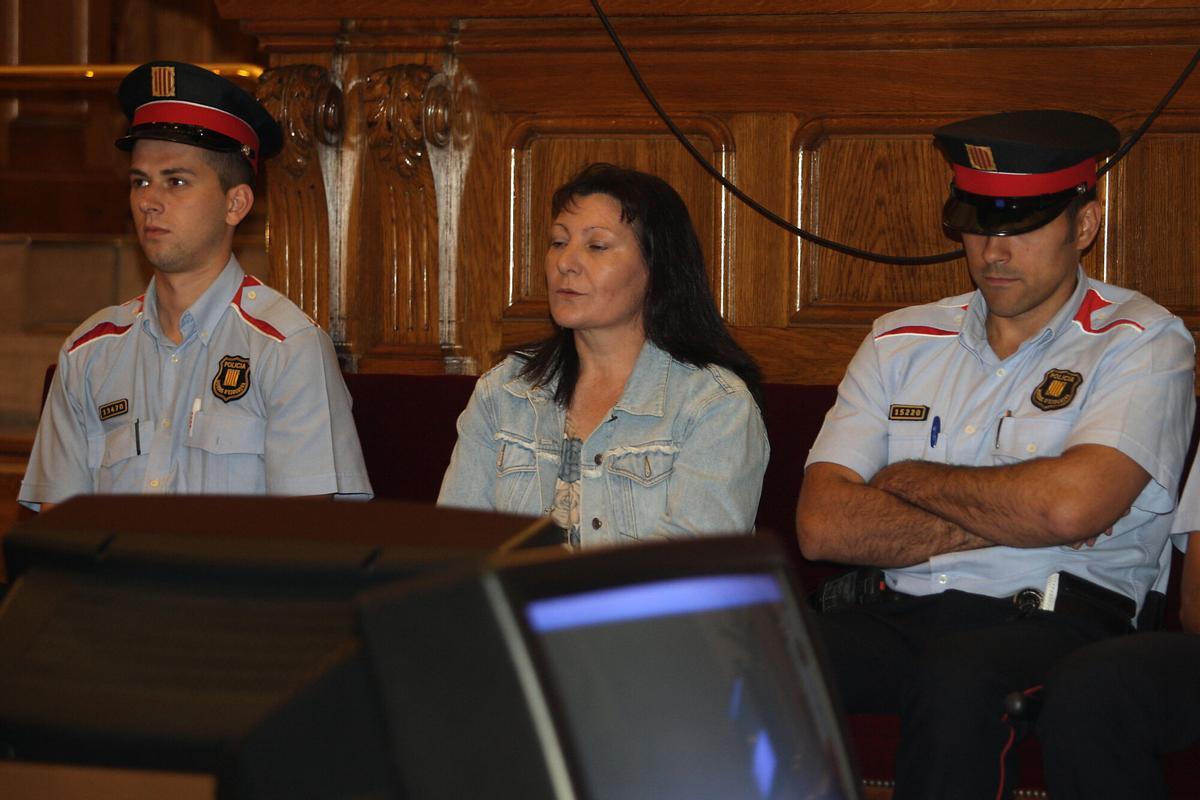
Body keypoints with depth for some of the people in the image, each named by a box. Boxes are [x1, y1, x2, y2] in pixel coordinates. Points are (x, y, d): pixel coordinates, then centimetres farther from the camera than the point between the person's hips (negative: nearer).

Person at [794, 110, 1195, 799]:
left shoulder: (1141, 345, 4)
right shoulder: (902, 342, 17)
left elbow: (1069, 506, -15)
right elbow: (823, 526, 4)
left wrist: (909, 479, 1)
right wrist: (999, 522, -6)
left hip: (1055, 623, -4)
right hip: (888, 613, 4)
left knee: (959, 678, -39)